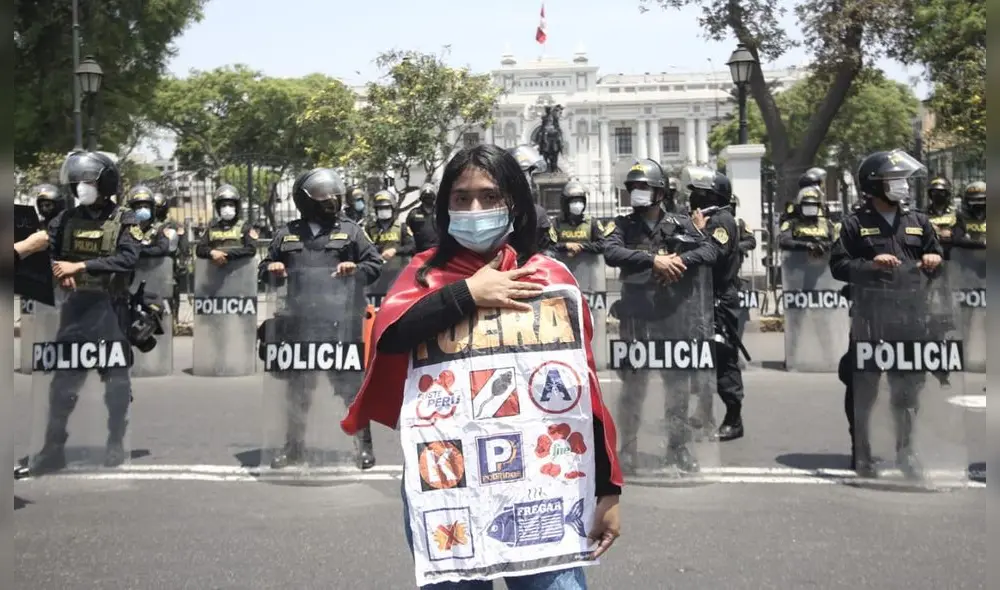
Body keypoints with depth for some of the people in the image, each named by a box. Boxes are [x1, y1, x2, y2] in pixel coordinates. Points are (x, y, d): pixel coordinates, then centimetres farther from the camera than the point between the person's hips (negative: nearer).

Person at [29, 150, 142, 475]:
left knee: (116, 378, 6)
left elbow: (128, 259, -20)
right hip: (76, 306, 3)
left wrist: (80, 266, -23)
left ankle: (116, 443, 21)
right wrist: (58, 272, -14)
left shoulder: (123, 220, -5)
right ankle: (53, 447, 15)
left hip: (111, 308, -3)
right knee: (63, 378, 6)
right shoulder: (67, 218, 5)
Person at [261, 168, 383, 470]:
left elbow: (375, 264, 4)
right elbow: (265, 268, 20)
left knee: (350, 383, 3)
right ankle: (293, 446, 26)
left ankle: (364, 444, 15)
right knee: (298, 386, 13)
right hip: (300, 323, 3)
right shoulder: (287, 233, 11)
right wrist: (271, 269, -2)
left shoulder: (349, 230, 4)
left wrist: (357, 269, -15)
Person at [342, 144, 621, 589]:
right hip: (443, 482, 1)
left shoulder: (551, 279, 4)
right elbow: (387, 333, -12)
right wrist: (467, 293, -10)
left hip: (538, 482, -1)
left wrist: (606, 488, 5)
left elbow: (585, 388, 5)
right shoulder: (426, 273, 8)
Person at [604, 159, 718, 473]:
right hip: (636, 317, -1)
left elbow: (710, 251, -4)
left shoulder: (681, 223, 7)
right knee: (633, 385, 5)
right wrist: (653, 261, -26)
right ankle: (628, 448, 16)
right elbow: (611, 253, -17)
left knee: (678, 383, 8)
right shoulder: (622, 225, 3)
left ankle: (678, 447, 22)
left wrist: (680, 259, -22)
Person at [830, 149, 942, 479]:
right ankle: (861, 453, 14)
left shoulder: (918, 222, 13)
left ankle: (906, 452, 24)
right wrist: (871, 265, -21)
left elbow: (936, 256, 19)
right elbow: (838, 265, -6)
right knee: (862, 388, 3)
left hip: (909, 317, 4)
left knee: (908, 388, 11)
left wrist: (934, 260, -4)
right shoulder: (856, 224, 0)